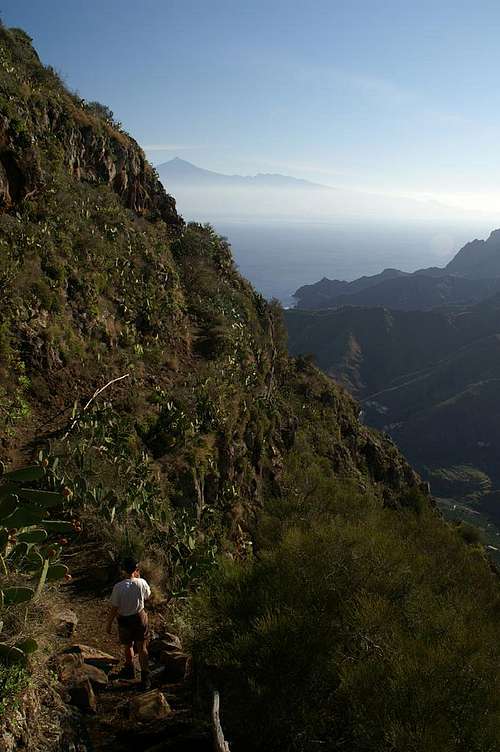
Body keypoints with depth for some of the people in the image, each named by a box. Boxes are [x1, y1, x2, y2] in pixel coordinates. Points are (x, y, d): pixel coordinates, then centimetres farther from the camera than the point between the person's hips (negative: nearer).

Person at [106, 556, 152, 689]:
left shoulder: (118, 587, -24)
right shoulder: (141, 583, -18)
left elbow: (114, 608, -16)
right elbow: (147, 596, 4)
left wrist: (109, 623, -1)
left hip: (124, 620, -1)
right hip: (140, 618, 1)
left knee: (128, 646, 22)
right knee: (142, 648, 13)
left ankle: (130, 671, 43)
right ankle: (145, 677, 15)